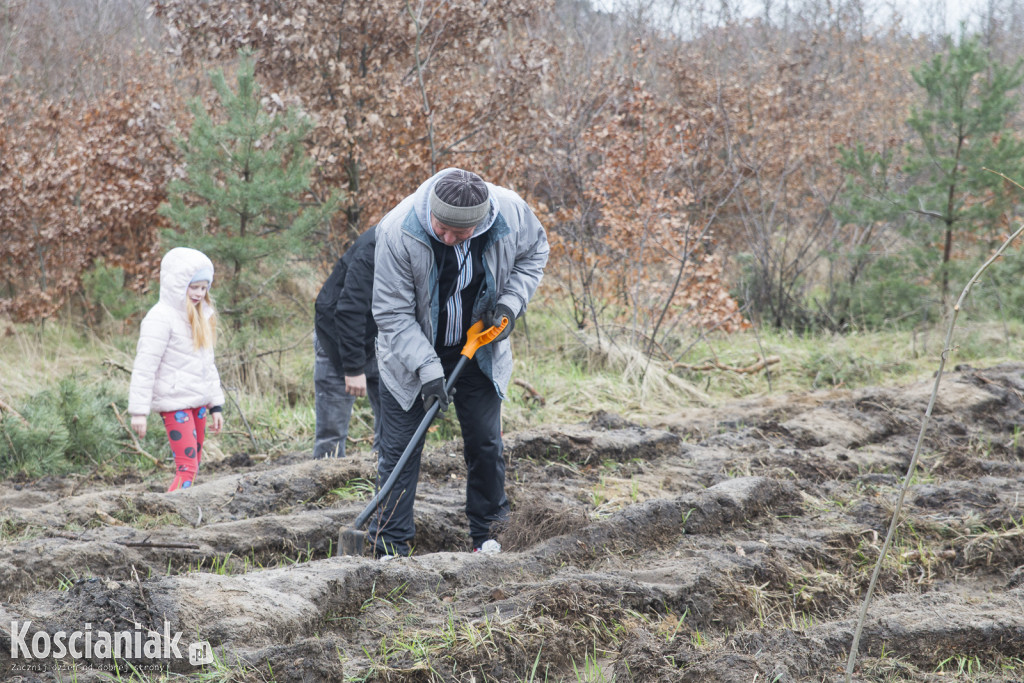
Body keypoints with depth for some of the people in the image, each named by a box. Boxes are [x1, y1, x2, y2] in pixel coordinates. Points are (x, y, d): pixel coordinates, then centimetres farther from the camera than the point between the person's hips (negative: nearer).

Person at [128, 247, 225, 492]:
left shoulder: (201, 316, 14)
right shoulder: (161, 318, -13)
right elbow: (144, 366, -16)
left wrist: (216, 405, 18)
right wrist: (138, 409, -19)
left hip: (198, 402, 9)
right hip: (175, 403, -9)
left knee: (194, 463, 10)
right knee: (186, 467, -16)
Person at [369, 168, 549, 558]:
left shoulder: (512, 213, -22)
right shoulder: (398, 231, -30)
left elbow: (534, 252, 3)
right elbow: (392, 312, -22)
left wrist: (510, 303, -13)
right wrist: (427, 368, -28)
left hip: (479, 347, 2)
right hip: (412, 350, -2)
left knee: (485, 442, 6)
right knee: (400, 449, -2)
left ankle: (487, 534, 24)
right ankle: (390, 548, 5)